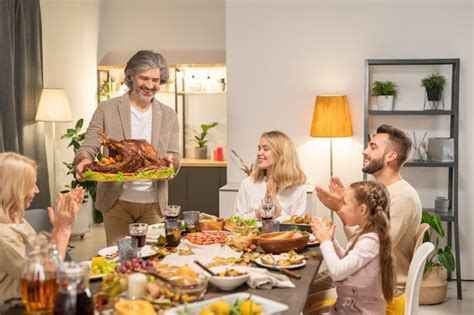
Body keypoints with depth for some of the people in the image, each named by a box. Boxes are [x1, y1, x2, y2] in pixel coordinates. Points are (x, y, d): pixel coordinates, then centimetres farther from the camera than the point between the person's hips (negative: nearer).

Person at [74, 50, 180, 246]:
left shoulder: (168, 116, 7)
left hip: (154, 203, 2)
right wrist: (84, 160, -27)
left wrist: (170, 160, -20)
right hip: (117, 202, -2)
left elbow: (175, 160, 4)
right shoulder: (107, 110, 0)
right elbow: (87, 149, -3)